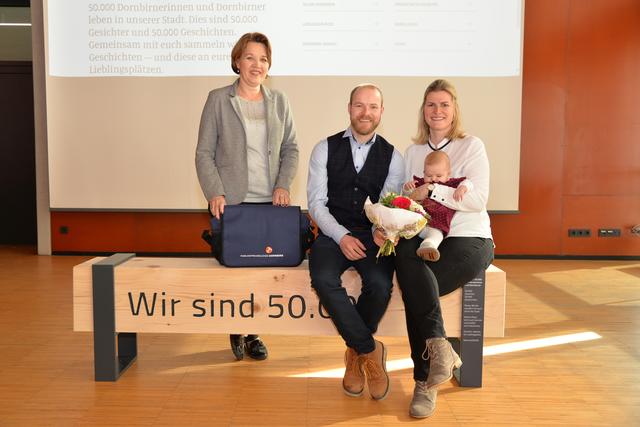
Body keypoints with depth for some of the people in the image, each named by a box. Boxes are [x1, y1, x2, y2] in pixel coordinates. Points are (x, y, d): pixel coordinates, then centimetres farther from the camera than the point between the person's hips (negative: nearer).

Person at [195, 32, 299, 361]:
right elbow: (204, 153, 1)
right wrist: (214, 193, -11)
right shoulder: (218, 100, 3)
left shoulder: (279, 101, 12)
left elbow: (290, 148, 12)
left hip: (269, 201, 3)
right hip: (231, 201, -2)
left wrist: (283, 184, -2)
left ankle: (250, 331, 20)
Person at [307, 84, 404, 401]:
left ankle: (356, 353, -1)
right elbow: (316, 202, 0)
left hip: (373, 235, 1)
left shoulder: (392, 156, 9)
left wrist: (381, 232, -23)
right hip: (333, 233, 0)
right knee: (323, 280, -31)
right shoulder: (325, 149, 6)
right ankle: (370, 350, -11)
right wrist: (342, 236, -15)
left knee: (380, 285, -30)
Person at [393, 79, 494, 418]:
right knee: (406, 257, -34)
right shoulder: (413, 151, 18)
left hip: (468, 238, -3)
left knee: (413, 287, -29)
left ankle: (425, 381, -18)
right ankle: (438, 346, -28)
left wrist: (432, 191, -14)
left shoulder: (471, 146, 5)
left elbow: (477, 199, -8)